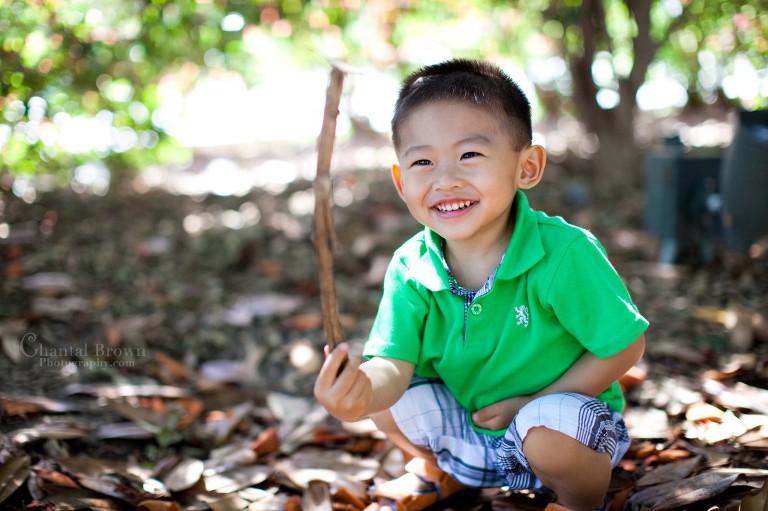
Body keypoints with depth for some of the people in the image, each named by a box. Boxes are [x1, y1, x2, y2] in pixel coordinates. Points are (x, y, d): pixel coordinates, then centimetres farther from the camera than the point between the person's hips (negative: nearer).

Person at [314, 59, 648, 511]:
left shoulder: (564, 254, -26)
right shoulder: (410, 271, -15)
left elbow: (625, 346, -18)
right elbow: (393, 365, -24)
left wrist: (534, 403, -20)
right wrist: (363, 390, -49)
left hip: (566, 413, -4)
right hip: (467, 429, 4)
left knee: (547, 430, -34)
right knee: (386, 401, -11)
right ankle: (442, 471, 22)